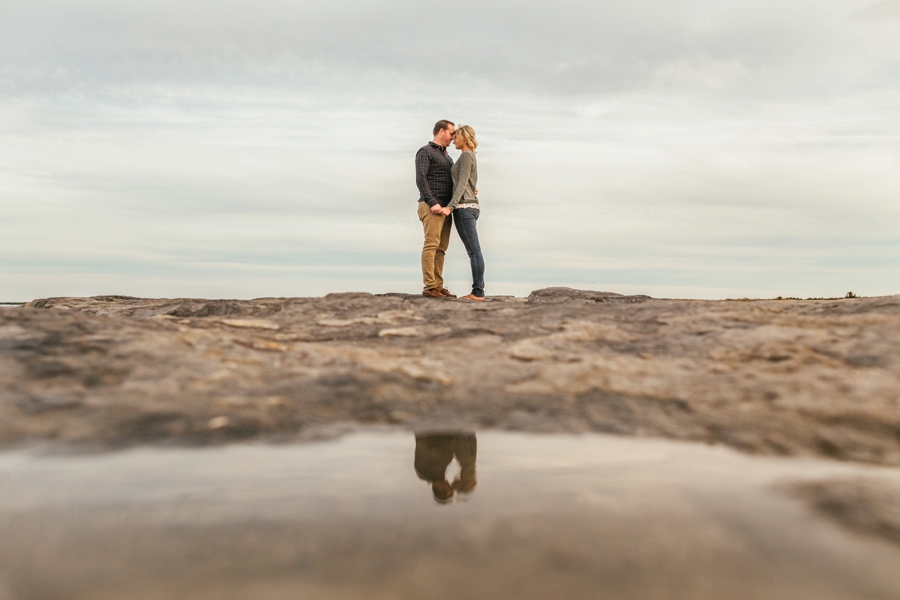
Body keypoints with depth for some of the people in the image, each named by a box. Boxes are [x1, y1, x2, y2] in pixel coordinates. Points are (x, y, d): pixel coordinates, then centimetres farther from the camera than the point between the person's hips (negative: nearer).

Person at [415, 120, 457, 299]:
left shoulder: (446, 156, 25)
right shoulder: (425, 151, -1)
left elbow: (452, 182, 28)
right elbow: (420, 179, -12)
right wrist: (433, 203, -21)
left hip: (445, 207, 8)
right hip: (431, 206, -8)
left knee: (441, 248, 3)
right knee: (431, 245, -12)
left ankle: (438, 286, 3)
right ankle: (429, 287, -13)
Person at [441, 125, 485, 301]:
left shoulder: (466, 156, -7)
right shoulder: (470, 157, 23)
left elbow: (462, 184, -16)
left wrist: (450, 206, -22)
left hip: (464, 207, -10)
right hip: (470, 207, 10)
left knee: (474, 250, -10)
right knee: (474, 251, 5)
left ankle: (478, 292, -10)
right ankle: (478, 291, 5)